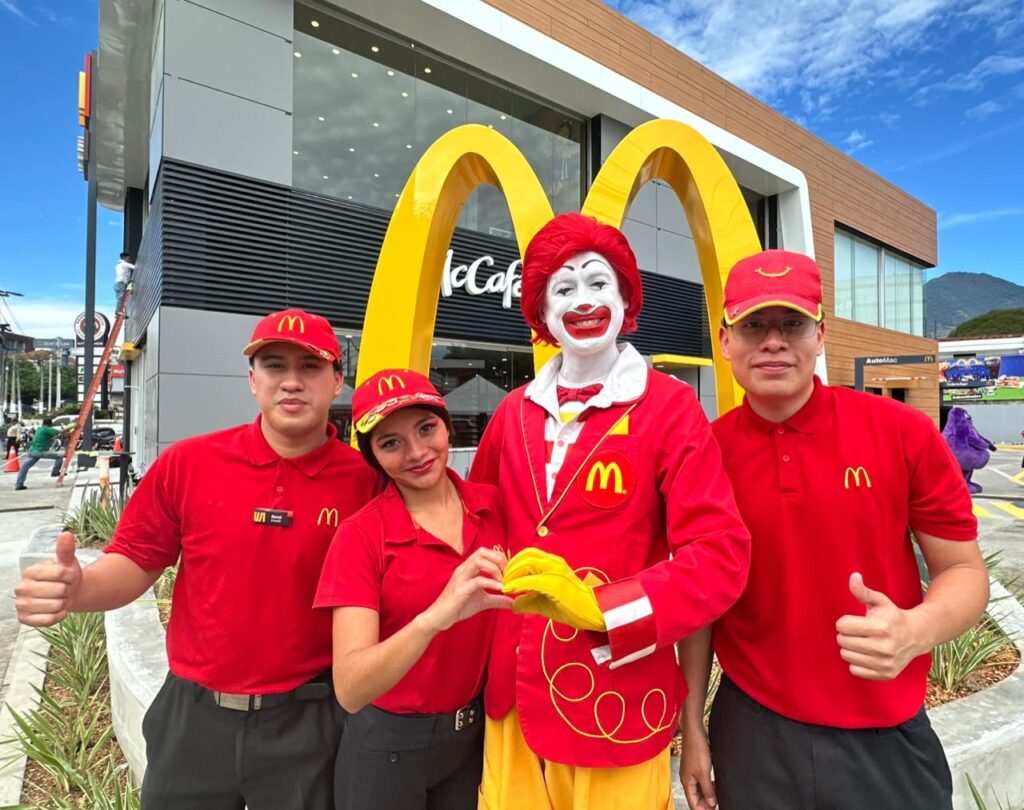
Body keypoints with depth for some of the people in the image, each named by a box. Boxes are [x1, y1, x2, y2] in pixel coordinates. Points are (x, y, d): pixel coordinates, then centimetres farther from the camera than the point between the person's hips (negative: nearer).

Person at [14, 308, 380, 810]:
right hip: (194, 714, 2)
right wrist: (76, 588, -19)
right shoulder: (187, 463, -7)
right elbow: (136, 561, 1)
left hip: (307, 723, -1)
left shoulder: (365, 478, -12)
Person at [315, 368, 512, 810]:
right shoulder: (360, 535, -18)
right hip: (390, 741, -2)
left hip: (478, 729, 3)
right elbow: (349, 689, -26)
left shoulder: (493, 505, -10)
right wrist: (436, 616, -41)